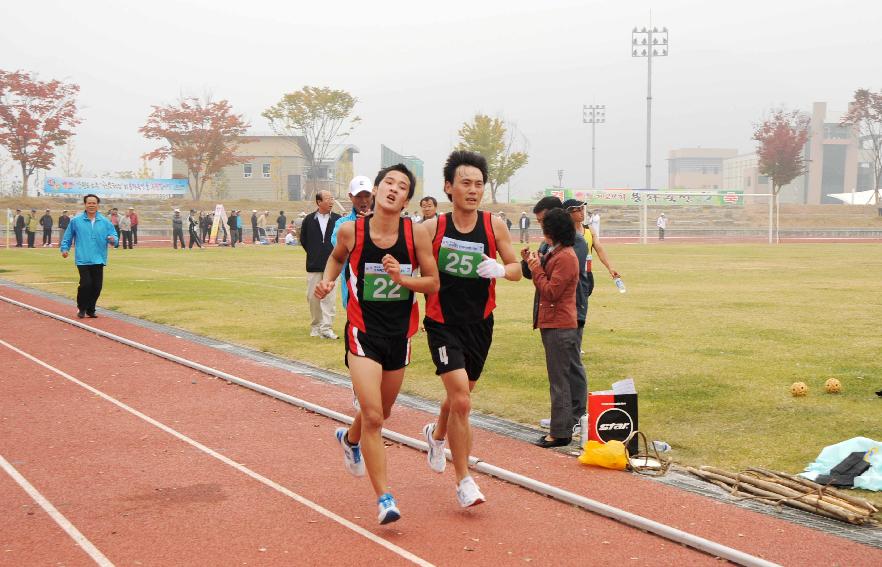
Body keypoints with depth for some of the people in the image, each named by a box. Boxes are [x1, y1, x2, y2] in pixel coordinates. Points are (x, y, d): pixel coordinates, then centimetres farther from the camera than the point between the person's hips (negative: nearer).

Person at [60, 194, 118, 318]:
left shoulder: (105, 222, 7)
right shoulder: (76, 221, 4)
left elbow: (114, 237, 6)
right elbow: (68, 237, 12)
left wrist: (113, 240, -16)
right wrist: (64, 248, 2)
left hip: (99, 260, 2)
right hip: (83, 260, -2)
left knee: (97, 286, 3)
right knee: (86, 284, -12)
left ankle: (90, 309, 21)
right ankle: (81, 308, 9)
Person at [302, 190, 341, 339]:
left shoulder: (337, 219, 1)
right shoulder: (309, 219, 2)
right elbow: (303, 239, 12)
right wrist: (313, 254, 9)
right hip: (313, 265, 1)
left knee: (329, 297, -7)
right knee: (313, 297, 6)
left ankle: (326, 327, -6)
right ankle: (316, 326, 20)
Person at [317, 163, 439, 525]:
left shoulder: (416, 234, -10)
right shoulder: (351, 230, -10)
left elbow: (433, 283, -4)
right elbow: (337, 256, 13)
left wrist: (401, 277, -21)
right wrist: (328, 281, -5)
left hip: (400, 333, 3)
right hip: (363, 332, -3)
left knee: (382, 412, 22)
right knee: (372, 416, -14)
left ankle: (349, 438, 56)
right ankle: (385, 498, -6)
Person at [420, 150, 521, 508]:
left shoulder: (494, 225, -3)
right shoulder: (432, 228, -9)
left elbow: (516, 270, 2)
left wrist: (501, 270, -19)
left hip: (480, 324, 4)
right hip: (444, 324, -3)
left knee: (459, 396, 21)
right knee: (461, 401, -16)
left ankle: (436, 434, 55)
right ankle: (464, 481, -3)